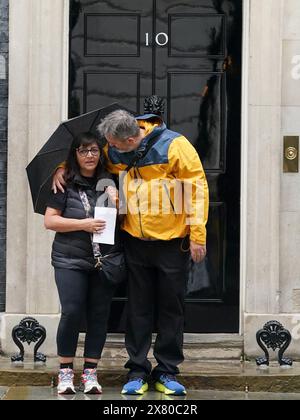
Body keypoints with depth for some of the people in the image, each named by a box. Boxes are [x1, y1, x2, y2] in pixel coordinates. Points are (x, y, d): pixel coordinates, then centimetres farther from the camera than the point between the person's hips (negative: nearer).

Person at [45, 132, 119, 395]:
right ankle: (66, 371, 3)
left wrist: (115, 201, -5)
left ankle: (90, 372, 10)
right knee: (72, 312, -10)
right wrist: (82, 224, -12)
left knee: (99, 315, 2)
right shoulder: (65, 184, 2)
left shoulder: (108, 182, 11)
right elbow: (49, 220, -1)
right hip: (70, 259, -3)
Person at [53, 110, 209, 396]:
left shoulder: (174, 145, -15)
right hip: (135, 242, 4)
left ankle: (167, 372, 16)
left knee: (171, 308, 6)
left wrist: (197, 235, -15)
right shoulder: (118, 153, 0)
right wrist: (62, 168, 0)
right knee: (138, 308, 8)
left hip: (172, 243, -4)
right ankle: (137, 371, 15)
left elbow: (197, 187, -14)